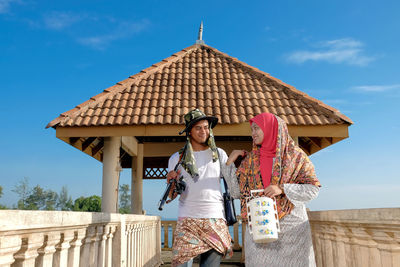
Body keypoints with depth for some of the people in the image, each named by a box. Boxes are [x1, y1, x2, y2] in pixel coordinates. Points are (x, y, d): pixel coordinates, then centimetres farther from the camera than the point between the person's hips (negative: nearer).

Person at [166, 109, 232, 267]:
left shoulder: (219, 154, 11)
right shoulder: (177, 158, 8)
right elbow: (172, 196, 8)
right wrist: (171, 182, -13)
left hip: (215, 219, 1)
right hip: (187, 220, -1)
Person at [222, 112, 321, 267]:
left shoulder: (295, 155, 1)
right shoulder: (250, 160, 10)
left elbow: (313, 189, -3)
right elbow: (236, 192, 8)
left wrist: (282, 189, -16)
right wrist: (230, 163, 5)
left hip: (292, 227, -2)